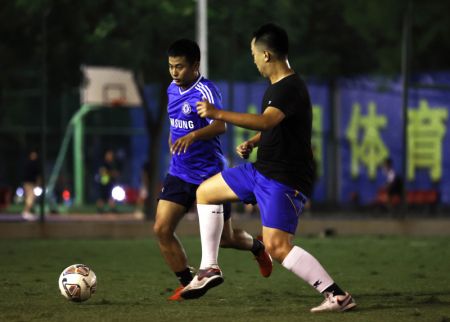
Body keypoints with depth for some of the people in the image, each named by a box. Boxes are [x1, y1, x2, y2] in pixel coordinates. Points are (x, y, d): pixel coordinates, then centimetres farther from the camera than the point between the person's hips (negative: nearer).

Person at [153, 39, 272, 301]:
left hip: (209, 175, -6)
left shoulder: (205, 90, -17)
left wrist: (193, 135, -48)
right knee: (162, 229, -9)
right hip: (180, 174, 6)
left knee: (223, 237, 6)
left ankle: (257, 247, 39)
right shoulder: (172, 90, 7)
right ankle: (187, 284, 4)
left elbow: (220, 125, -33)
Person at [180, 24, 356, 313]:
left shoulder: (291, 89, -21)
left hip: (285, 180, -10)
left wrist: (218, 114, -39)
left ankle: (337, 296, -17)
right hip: (262, 170, 10)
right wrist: (252, 143, 8)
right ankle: (210, 268, 21)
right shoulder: (277, 86, 11)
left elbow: (266, 121, -38)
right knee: (205, 192, 18)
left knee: (276, 246, -20)